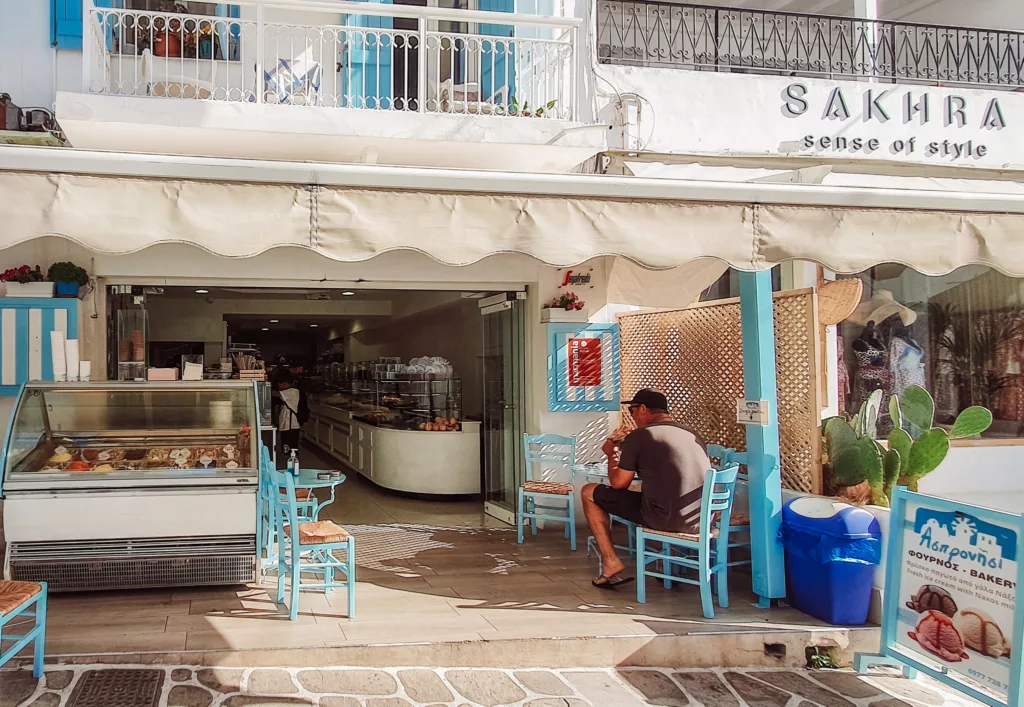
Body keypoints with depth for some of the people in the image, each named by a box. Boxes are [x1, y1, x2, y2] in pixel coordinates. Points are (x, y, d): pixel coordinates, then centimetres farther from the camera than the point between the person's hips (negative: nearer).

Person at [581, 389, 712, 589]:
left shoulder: (638, 436, -4)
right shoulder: (695, 436, 14)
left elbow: (619, 484, 1)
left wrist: (612, 455, 20)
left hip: (664, 518, -6)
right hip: (702, 520, 6)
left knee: (589, 492, 10)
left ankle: (611, 563, 8)